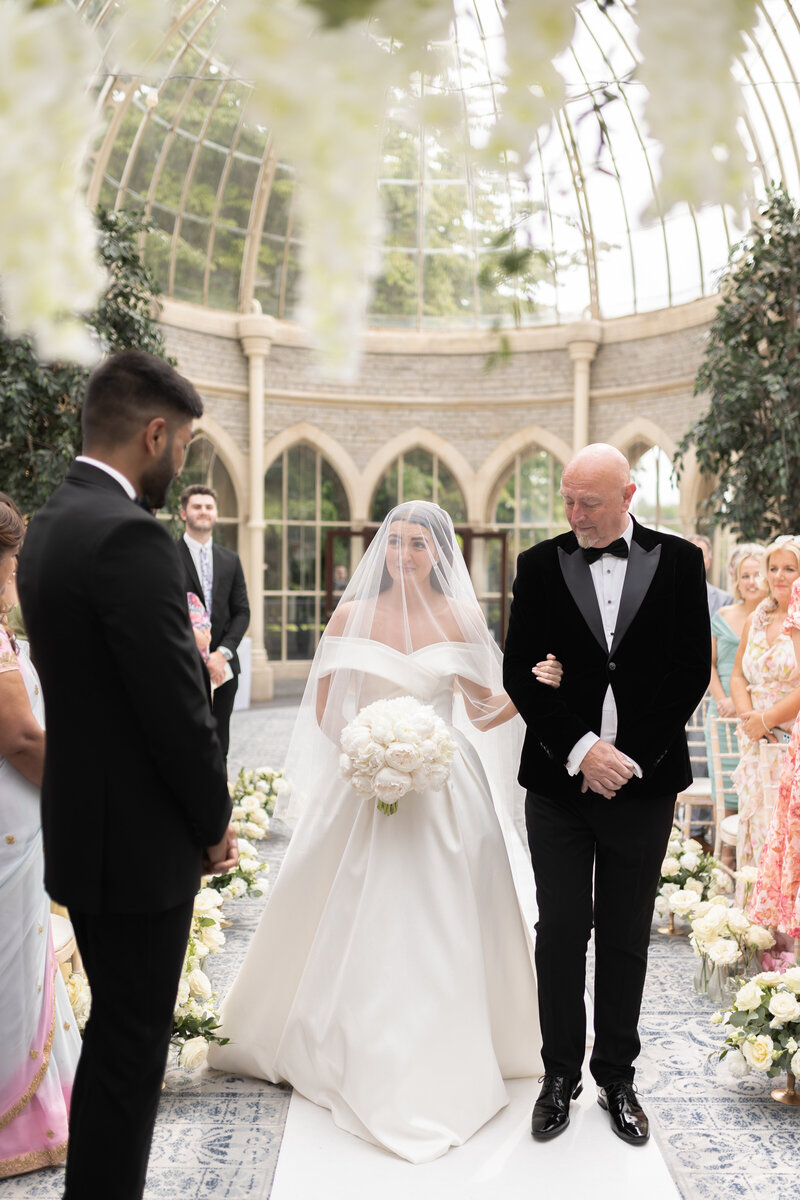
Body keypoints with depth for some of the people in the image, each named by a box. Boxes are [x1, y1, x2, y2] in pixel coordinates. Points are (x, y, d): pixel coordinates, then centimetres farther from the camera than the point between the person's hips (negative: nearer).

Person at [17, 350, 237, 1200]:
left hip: (81, 827, 10)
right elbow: (175, 703, -22)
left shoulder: (50, 522, 8)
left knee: (116, 1036, 23)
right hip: (138, 839, -10)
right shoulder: (128, 535, -23)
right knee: (130, 1047, 6)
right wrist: (215, 822, -8)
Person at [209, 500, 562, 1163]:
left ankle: (446, 1062, 21)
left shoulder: (462, 620, 2)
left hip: (444, 792, 0)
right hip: (365, 790, 0)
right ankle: (360, 1057, 23)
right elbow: (325, 711, 3)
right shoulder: (351, 616, 1)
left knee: (444, 928, 3)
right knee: (355, 926, 3)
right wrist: (367, 747, -14)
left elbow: (483, 710, 5)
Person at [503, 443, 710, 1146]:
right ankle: (561, 1075, 24)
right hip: (560, 780, 0)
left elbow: (692, 669, -1)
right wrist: (581, 749, -14)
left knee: (627, 936, 12)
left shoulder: (679, 561, 1)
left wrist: (625, 756, -9)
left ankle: (617, 1077, 28)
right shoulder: (541, 565, 1)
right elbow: (520, 673, -3)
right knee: (562, 932, 8)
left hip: (643, 781, 0)